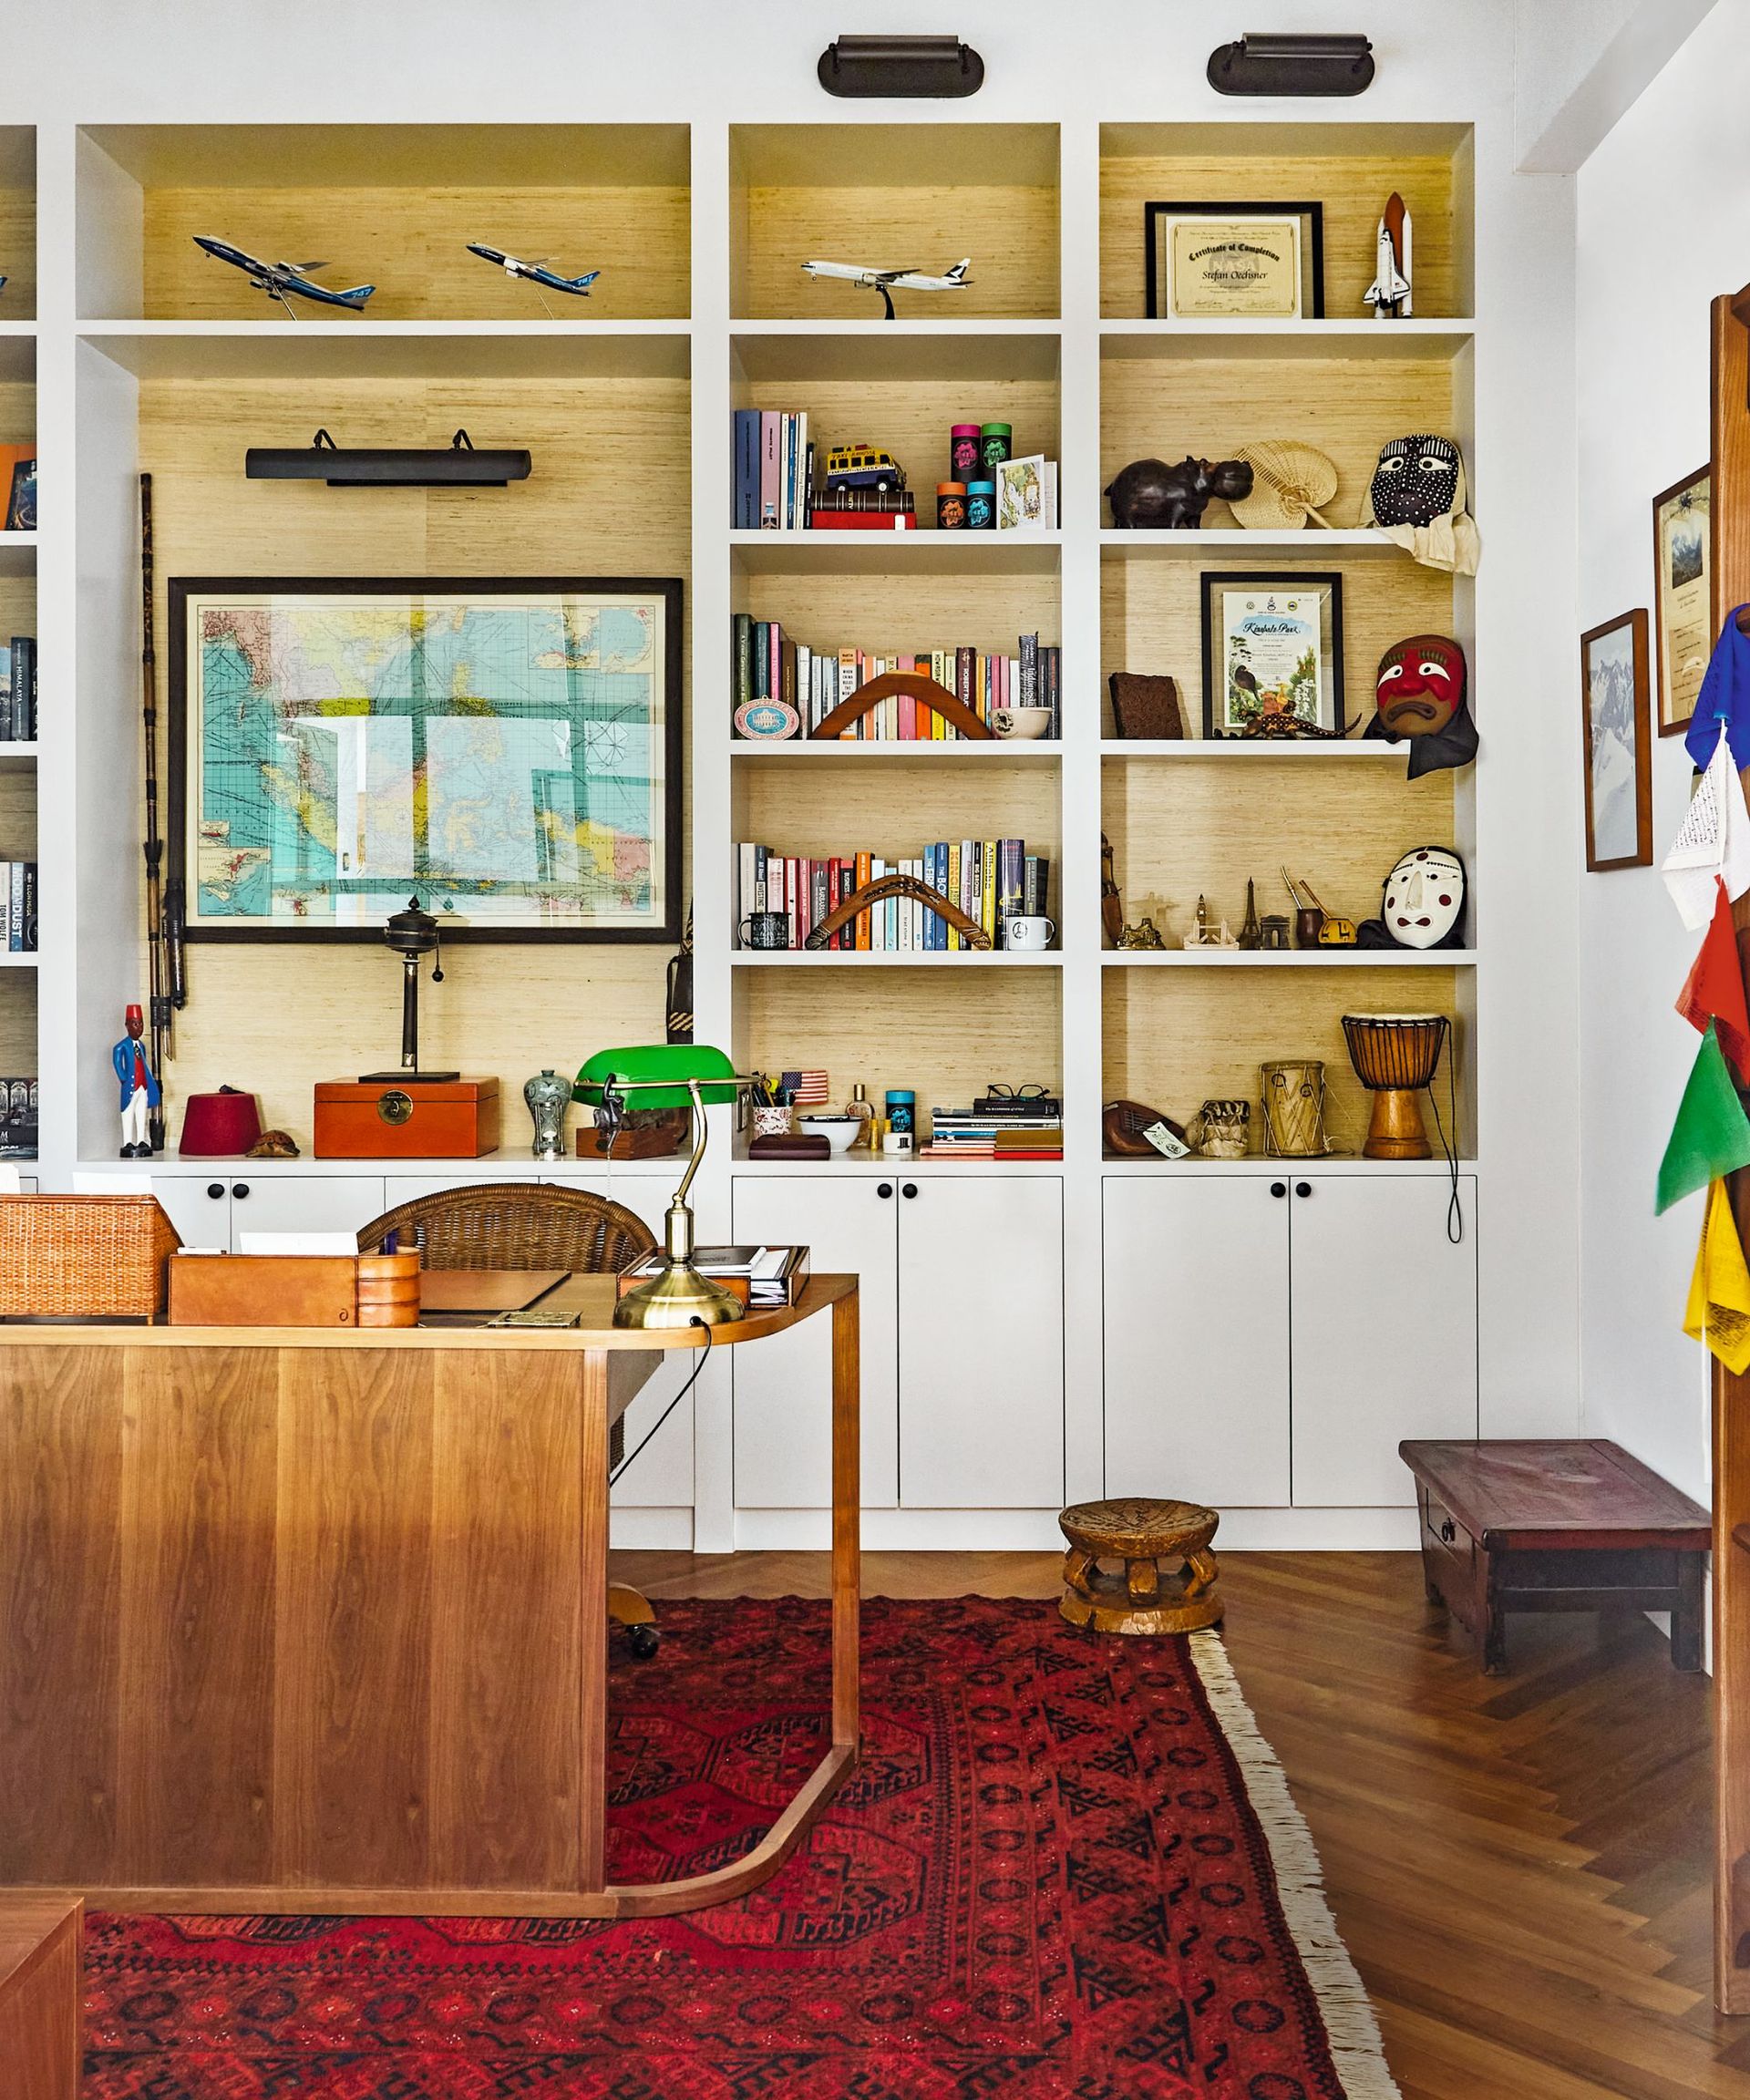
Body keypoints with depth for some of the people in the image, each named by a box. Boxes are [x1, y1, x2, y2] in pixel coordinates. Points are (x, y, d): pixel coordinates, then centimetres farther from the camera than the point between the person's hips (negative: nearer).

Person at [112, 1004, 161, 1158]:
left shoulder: (141, 1046, 12)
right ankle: (128, 1143, 1)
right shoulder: (122, 1046, -8)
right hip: (130, 1085, -6)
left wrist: (151, 1082, 15)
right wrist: (124, 1080, -14)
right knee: (128, 1114, -2)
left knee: (143, 1115, 9)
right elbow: (117, 1063, -12)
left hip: (144, 1085, 6)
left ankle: (142, 1141, 14)